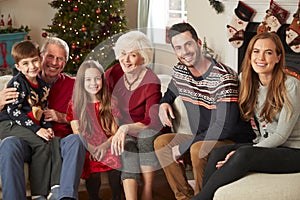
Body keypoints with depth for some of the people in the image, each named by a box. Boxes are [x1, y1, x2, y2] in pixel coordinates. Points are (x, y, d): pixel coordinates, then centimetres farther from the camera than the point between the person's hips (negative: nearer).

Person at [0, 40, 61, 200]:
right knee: (41, 144, -27)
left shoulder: (43, 86, 11)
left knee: (55, 141, -18)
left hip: (36, 126, 7)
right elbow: (13, 111, -18)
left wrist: (48, 127, -6)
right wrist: (37, 130, -23)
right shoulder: (17, 83, -11)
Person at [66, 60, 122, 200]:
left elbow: (115, 131, 5)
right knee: (93, 171, -29)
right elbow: (77, 133, 6)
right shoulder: (75, 105, 11)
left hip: (108, 146, 1)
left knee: (116, 161, -29)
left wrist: (105, 146, -16)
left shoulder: (110, 103, 11)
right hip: (87, 150, 0)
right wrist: (91, 148, -13)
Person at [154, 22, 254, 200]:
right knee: (161, 142, -3)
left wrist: (183, 147, -22)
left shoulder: (224, 77, -23)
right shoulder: (179, 71, 2)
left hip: (233, 142, -8)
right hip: (202, 139, 8)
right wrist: (164, 103, 2)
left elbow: (224, 127, -29)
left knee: (199, 149, -34)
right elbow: (171, 91, 28)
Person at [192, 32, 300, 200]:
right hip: (263, 146, 6)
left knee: (243, 155, -33)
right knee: (219, 153, -22)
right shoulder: (249, 83, 7)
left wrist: (242, 154, -21)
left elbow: (281, 135, -15)